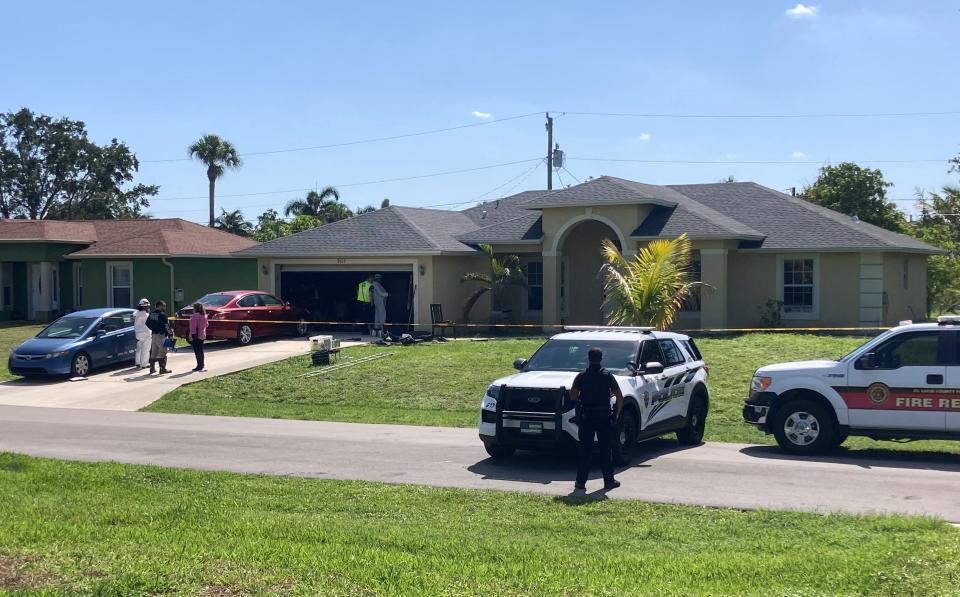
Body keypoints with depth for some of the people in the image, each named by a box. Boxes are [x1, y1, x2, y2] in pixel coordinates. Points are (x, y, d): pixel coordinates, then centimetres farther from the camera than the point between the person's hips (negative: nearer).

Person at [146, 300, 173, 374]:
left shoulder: (152, 314, 9)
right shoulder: (162, 314, -15)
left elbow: (147, 323, 15)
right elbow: (165, 326, -19)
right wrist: (169, 334, -12)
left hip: (153, 334, 8)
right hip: (161, 335, -8)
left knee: (153, 352, 14)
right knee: (162, 352, -2)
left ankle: (152, 368, 18)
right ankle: (163, 368, -1)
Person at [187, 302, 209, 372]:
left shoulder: (195, 315, -16)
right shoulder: (204, 315, 9)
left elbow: (193, 326, -18)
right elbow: (206, 324, 18)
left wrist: (190, 335, -16)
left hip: (196, 335, -8)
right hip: (202, 335, 8)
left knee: (197, 351, -5)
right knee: (200, 351, 14)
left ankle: (200, 366, -7)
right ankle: (201, 366, 19)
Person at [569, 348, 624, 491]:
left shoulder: (581, 376, -1)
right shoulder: (607, 376, -2)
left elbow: (572, 396, -3)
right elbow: (619, 396, -4)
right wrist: (617, 413, 7)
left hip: (586, 416, 1)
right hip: (604, 415, -1)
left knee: (584, 449, 5)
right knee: (606, 449, 7)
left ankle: (581, 481, 4)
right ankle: (609, 480, 9)